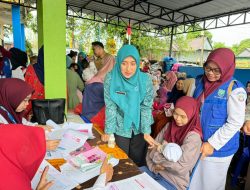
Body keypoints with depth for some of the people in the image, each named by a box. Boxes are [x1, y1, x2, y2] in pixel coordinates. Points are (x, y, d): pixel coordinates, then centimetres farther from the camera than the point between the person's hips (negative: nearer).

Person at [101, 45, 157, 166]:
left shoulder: (145, 80, -15)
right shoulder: (110, 79, -18)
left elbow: (146, 107, -11)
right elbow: (110, 107, -13)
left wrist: (146, 132, -12)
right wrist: (108, 131, -10)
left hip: (139, 127, 1)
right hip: (120, 128, 0)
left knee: (138, 161, 18)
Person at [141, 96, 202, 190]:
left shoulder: (193, 136, -18)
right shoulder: (169, 126, 0)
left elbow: (181, 167, -22)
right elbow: (152, 148, 2)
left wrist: (157, 154, -16)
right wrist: (153, 166, -14)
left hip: (174, 182, -5)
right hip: (155, 171, 5)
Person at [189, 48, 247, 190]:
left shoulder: (234, 90, -17)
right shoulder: (201, 82, 1)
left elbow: (235, 123, -17)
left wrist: (212, 144, -17)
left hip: (219, 148, -5)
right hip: (196, 142, 5)